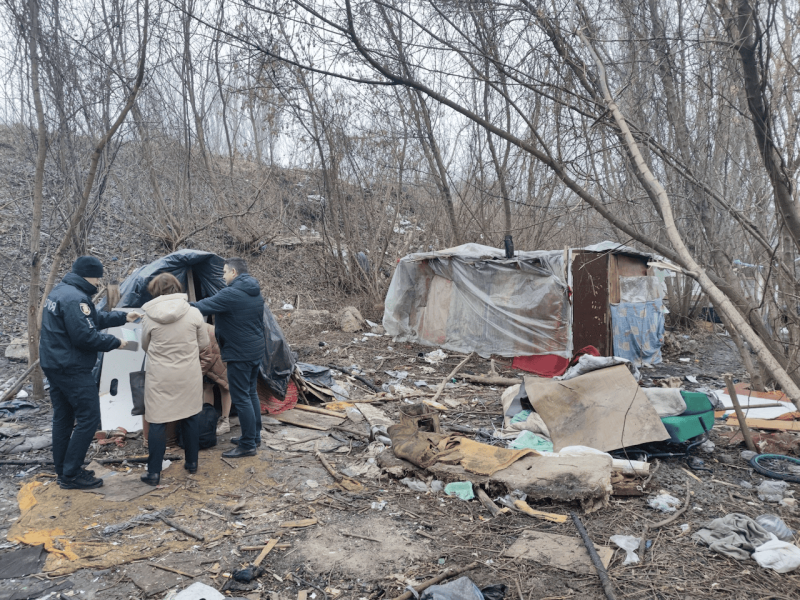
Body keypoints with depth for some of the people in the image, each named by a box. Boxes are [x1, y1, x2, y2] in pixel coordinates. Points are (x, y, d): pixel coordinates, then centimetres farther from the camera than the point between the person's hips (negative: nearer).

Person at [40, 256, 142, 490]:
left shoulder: (59, 291, 14)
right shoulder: (75, 298, -21)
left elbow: (93, 319, 21)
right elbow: (85, 336, -24)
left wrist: (123, 317, 19)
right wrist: (115, 342, -12)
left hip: (53, 365, 11)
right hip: (73, 369, -11)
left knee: (63, 417, 15)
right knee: (88, 418, -5)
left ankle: (63, 471, 24)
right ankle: (71, 475, 1)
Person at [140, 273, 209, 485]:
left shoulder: (149, 317, -8)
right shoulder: (194, 313, -7)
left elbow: (145, 346, 6)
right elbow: (203, 343, 2)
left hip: (160, 377, -1)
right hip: (189, 376, 1)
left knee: (157, 423, 6)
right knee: (191, 418, 16)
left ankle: (153, 472, 11)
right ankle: (192, 462, 27)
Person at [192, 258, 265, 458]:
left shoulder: (230, 294, -18)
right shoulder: (256, 293, 9)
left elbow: (202, 307, -18)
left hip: (240, 354, -9)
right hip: (257, 350, 9)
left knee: (241, 398, -1)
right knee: (251, 393, 19)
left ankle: (248, 445, 6)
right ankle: (255, 436, 29)